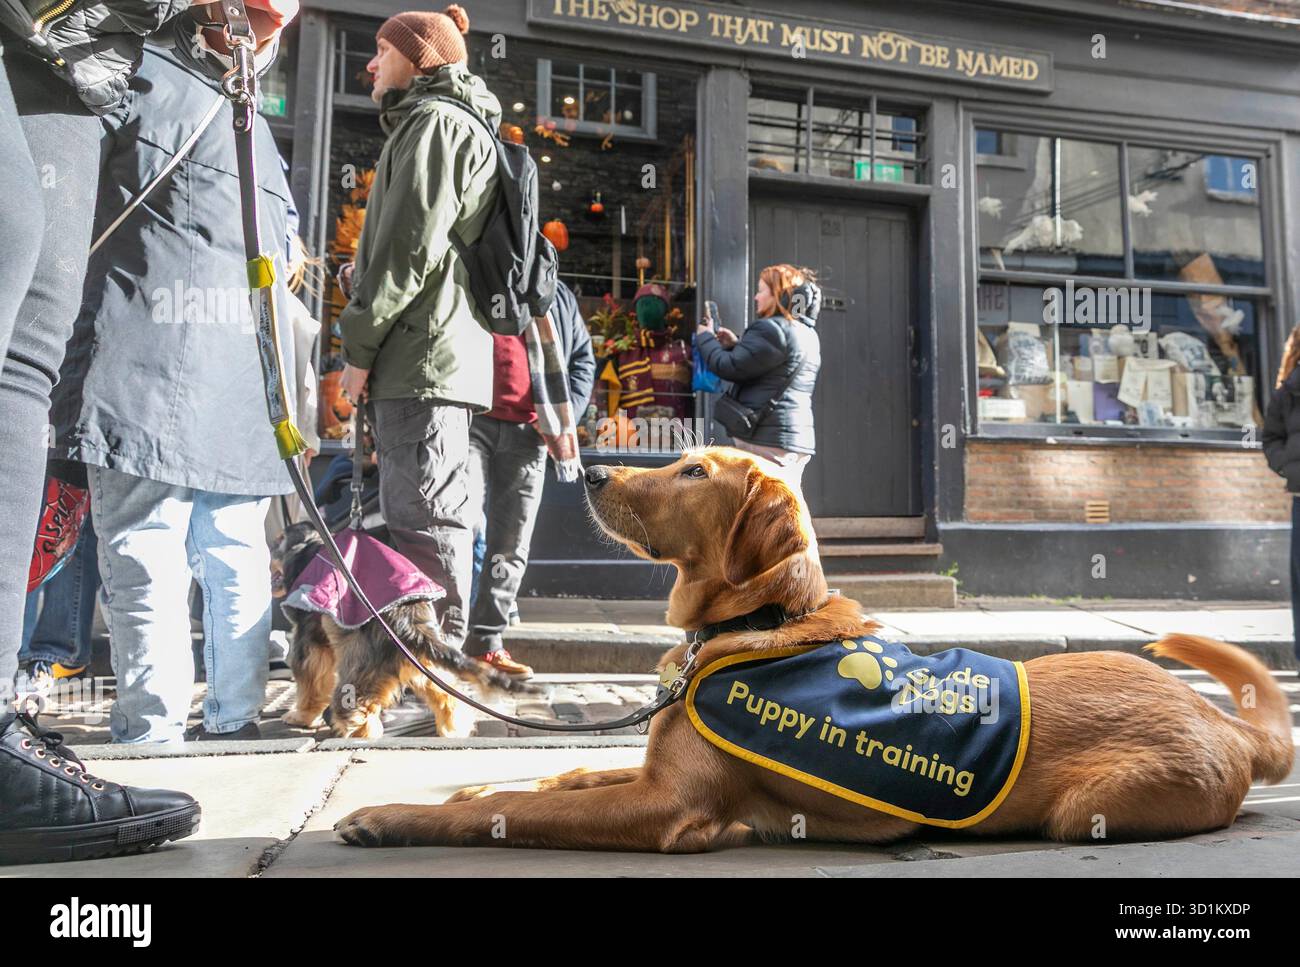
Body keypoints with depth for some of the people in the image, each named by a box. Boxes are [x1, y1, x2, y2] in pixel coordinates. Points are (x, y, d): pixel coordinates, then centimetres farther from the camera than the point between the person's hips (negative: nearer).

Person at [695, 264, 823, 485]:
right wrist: (736, 345, 20)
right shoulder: (808, 334, 20)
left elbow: (729, 367, -11)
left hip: (768, 440, -10)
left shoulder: (772, 329, -11)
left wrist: (705, 337, 6)